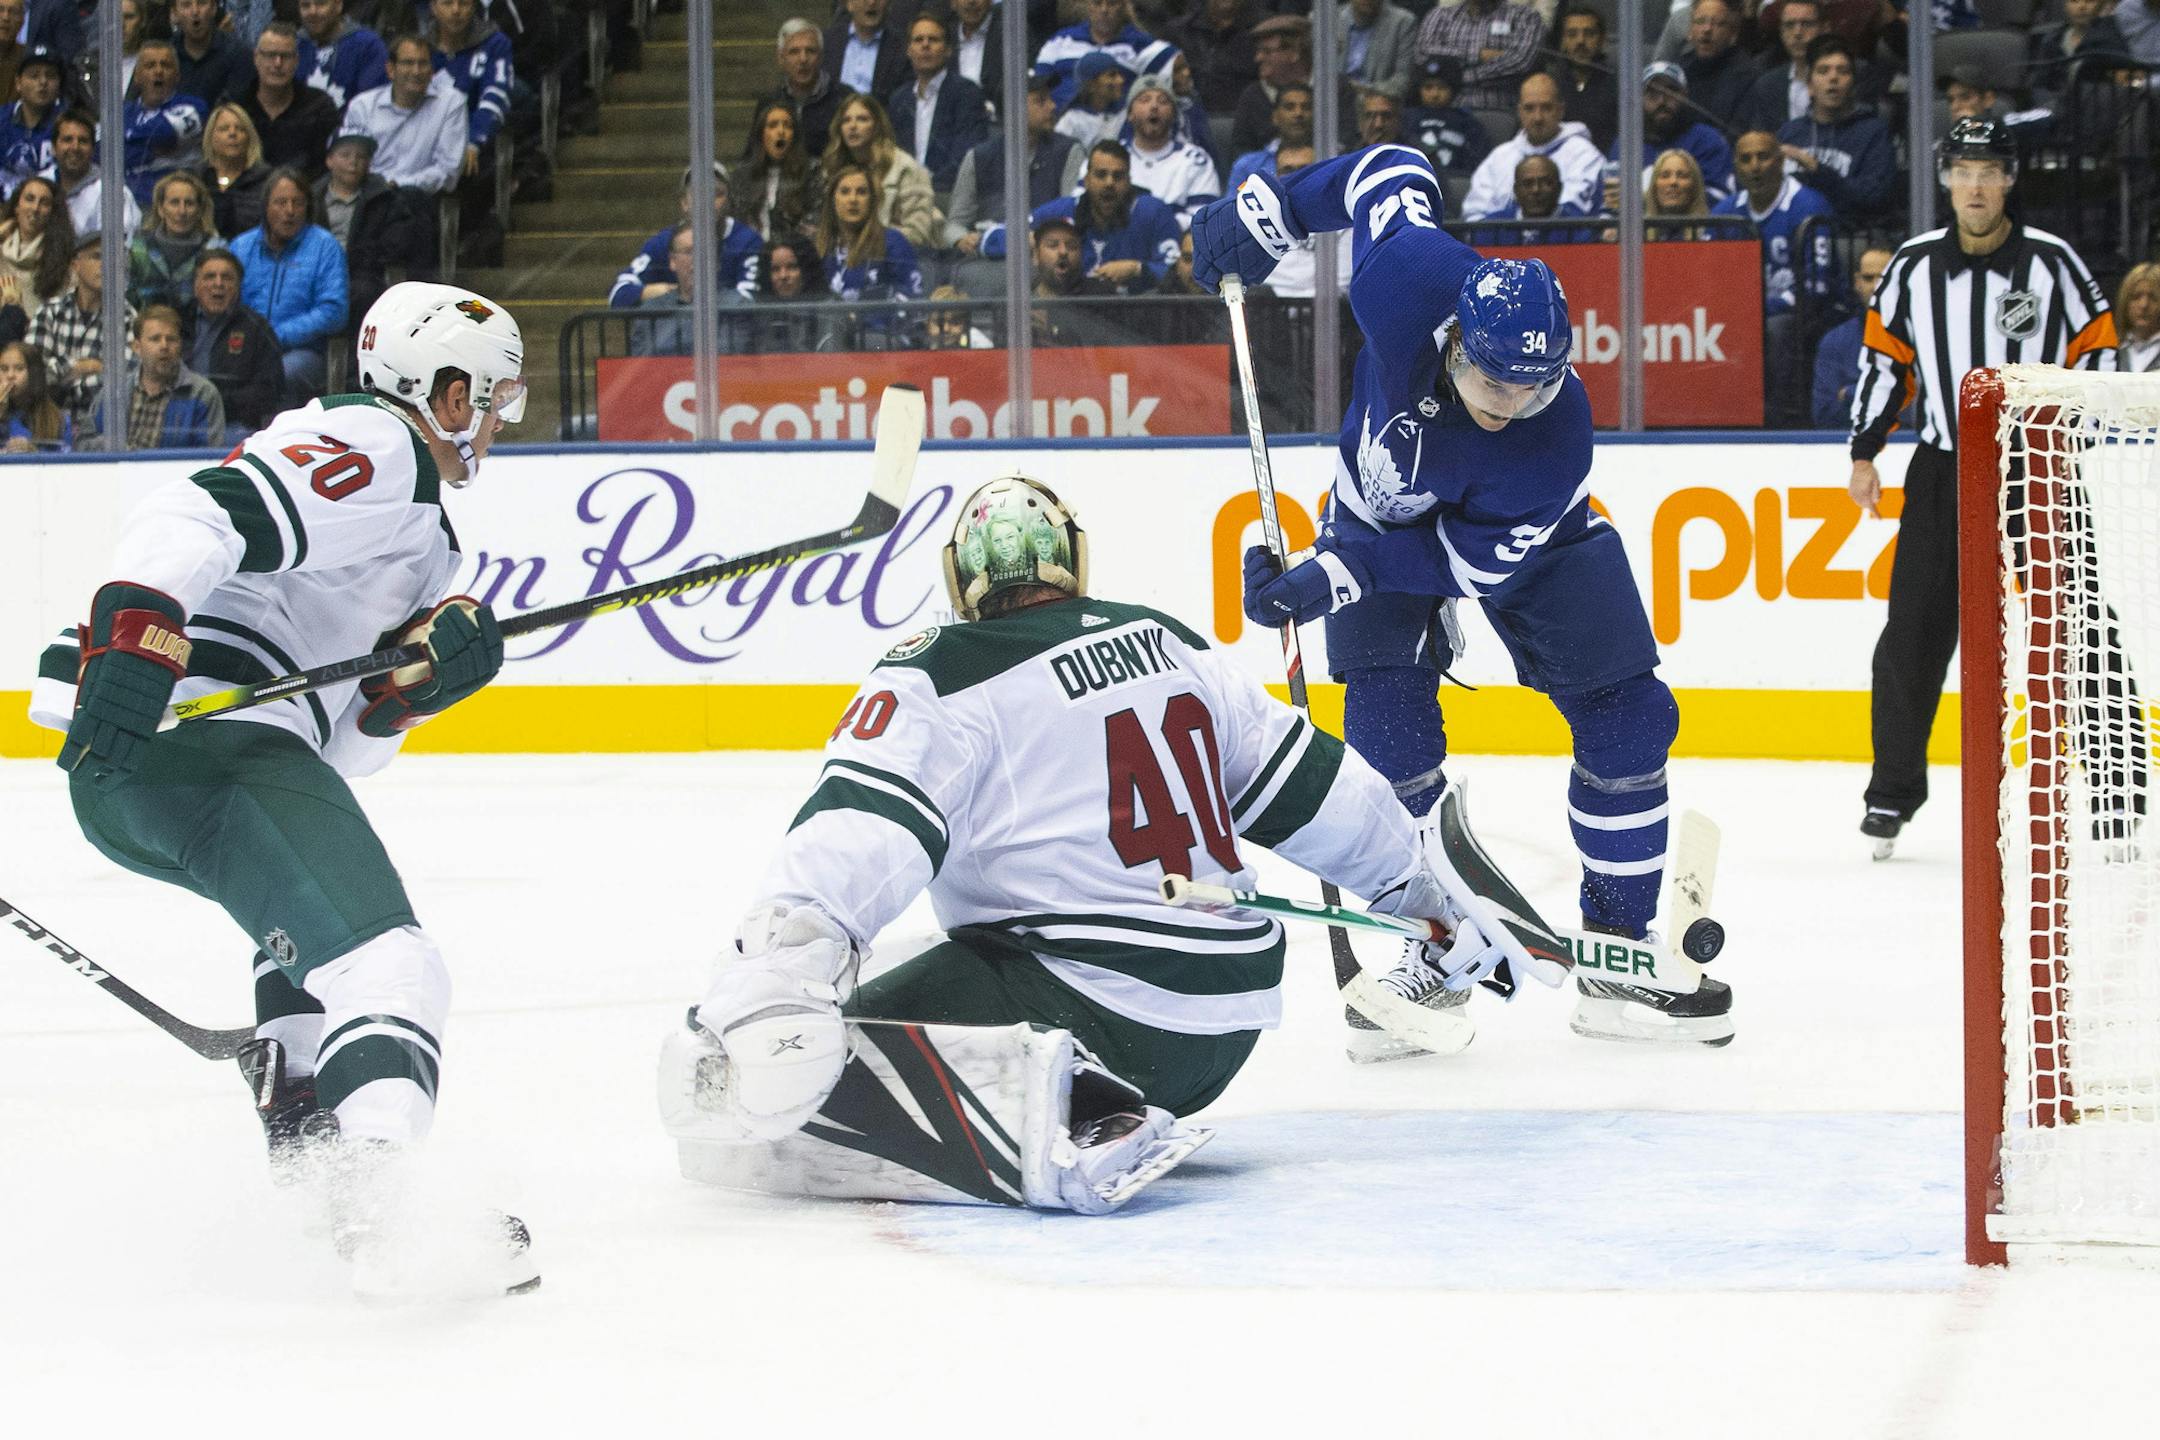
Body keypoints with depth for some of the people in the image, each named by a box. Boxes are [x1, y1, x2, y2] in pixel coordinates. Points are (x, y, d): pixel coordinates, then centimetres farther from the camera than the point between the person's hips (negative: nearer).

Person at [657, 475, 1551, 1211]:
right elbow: (1311, 787, 21)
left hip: (1077, 1006, -8)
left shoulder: (939, 680, -5)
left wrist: (780, 961, -36)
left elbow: (864, 831, -22)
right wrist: (1434, 892, 34)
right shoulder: (1168, 643, 14)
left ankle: (1039, 1119, -29)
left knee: (730, 1097, -17)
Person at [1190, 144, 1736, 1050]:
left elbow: (1470, 564, -29)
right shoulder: (1409, 279, -38)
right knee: (1389, 726, -14)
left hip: (1515, 534, -1)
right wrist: (1270, 209, -14)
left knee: (1628, 718, -5)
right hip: (1383, 509, 1)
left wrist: (1335, 576, -36)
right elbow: (1391, 173, -17)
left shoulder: (1556, 438, -39)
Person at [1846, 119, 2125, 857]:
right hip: (1943, 467, 2)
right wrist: (1865, 452, 6)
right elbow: (1883, 354, 10)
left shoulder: (2051, 262, -5)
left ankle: (2120, 771, 7)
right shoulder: (1914, 266, 2)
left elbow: (2095, 350, -1)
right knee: (1914, 632, -1)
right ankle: (1894, 789, 9)